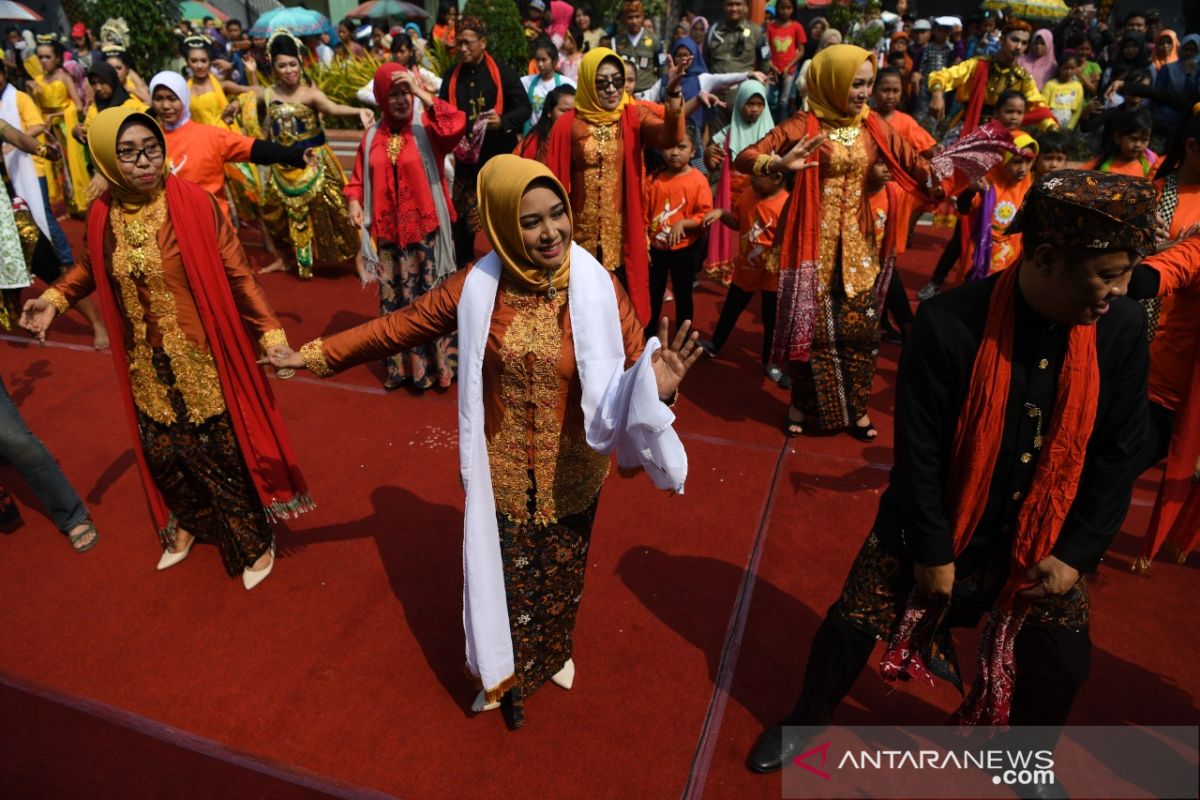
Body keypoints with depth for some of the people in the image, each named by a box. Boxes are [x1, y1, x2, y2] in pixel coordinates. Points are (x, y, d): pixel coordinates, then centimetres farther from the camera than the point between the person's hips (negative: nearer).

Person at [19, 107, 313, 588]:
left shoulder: (195, 203, -14)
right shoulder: (102, 216, -2)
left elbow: (237, 274, -12)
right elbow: (93, 266, 19)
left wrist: (272, 334, -18)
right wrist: (55, 299, 5)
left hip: (202, 360, -4)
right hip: (147, 367, 4)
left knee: (222, 452, 5)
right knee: (163, 452, 16)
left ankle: (254, 541, 25)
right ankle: (187, 523, 44)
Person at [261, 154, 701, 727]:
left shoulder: (597, 289, -16)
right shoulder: (478, 286, -13)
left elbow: (633, 370, -15)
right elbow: (399, 326, -2)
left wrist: (655, 387, -39)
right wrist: (316, 355, 1)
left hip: (570, 474, 0)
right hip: (502, 474, 0)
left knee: (560, 572, 23)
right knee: (506, 573, 18)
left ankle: (554, 653, 55)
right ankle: (505, 671, 48)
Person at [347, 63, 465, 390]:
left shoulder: (427, 128, -3)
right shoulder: (372, 137, 9)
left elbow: (457, 125, -24)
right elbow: (359, 178, 13)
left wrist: (421, 93, -22)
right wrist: (354, 201, -6)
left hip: (426, 229, -4)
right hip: (388, 231, 4)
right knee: (394, 299, 11)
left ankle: (438, 364, 11)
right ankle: (401, 366, 23)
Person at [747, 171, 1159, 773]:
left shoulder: (1122, 328, -13)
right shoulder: (949, 323, -26)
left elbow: (1119, 452, -3)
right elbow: (918, 449, -19)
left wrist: (1077, 553, -5)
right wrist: (932, 550, -13)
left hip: (1042, 536, 3)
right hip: (934, 525, -3)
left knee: (1063, 664, 11)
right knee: (852, 625, 4)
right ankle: (807, 719, 35)